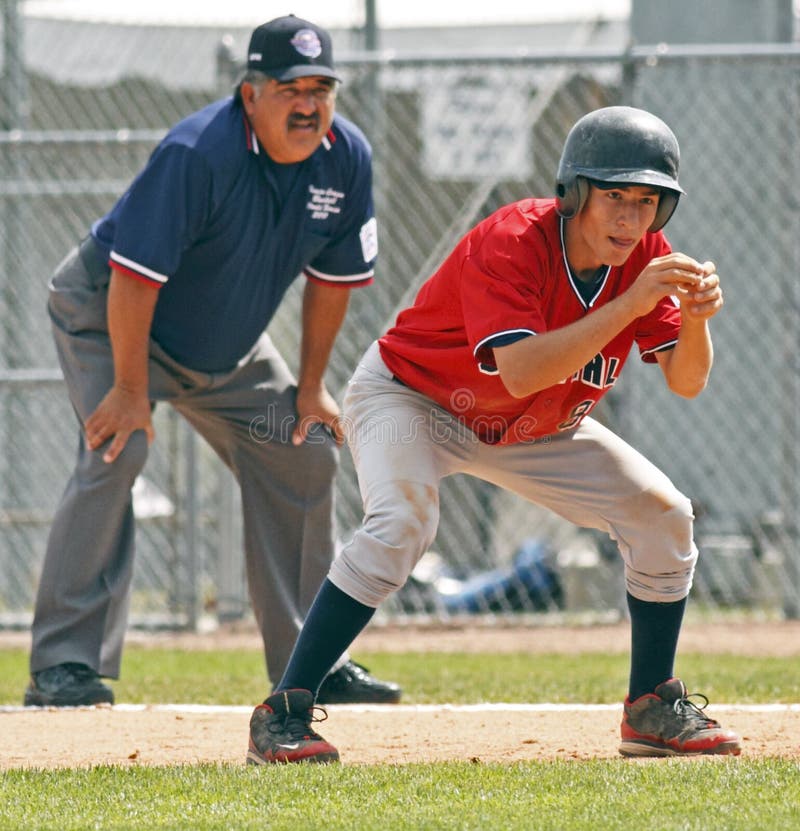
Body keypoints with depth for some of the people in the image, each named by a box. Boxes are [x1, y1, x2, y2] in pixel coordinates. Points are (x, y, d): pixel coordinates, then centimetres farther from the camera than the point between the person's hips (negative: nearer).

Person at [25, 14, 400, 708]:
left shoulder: (347, 159, -14)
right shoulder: (197, 155, -34)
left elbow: (332, 276, -1)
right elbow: (136, 274, -31)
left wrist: (311, 385, 2)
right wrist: (130, 388, -28)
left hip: (227, 344, 7)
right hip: (106, 309, -7)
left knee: (306, 451, 3)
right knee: (116, 450, -26)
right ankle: (65, 665, -27)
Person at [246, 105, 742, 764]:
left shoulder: (647, 258, -14)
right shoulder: (511, 242, -33)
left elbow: (687, 382, -15)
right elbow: (521, 372, -45)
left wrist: (695, 320, -37)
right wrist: (631, 303, -49)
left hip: (534, 431, 7)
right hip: (410, 397, -7)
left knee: (662, 514, -3)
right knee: (400, 524, -33)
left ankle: (653, 710, 13)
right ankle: (284, 716, -28)